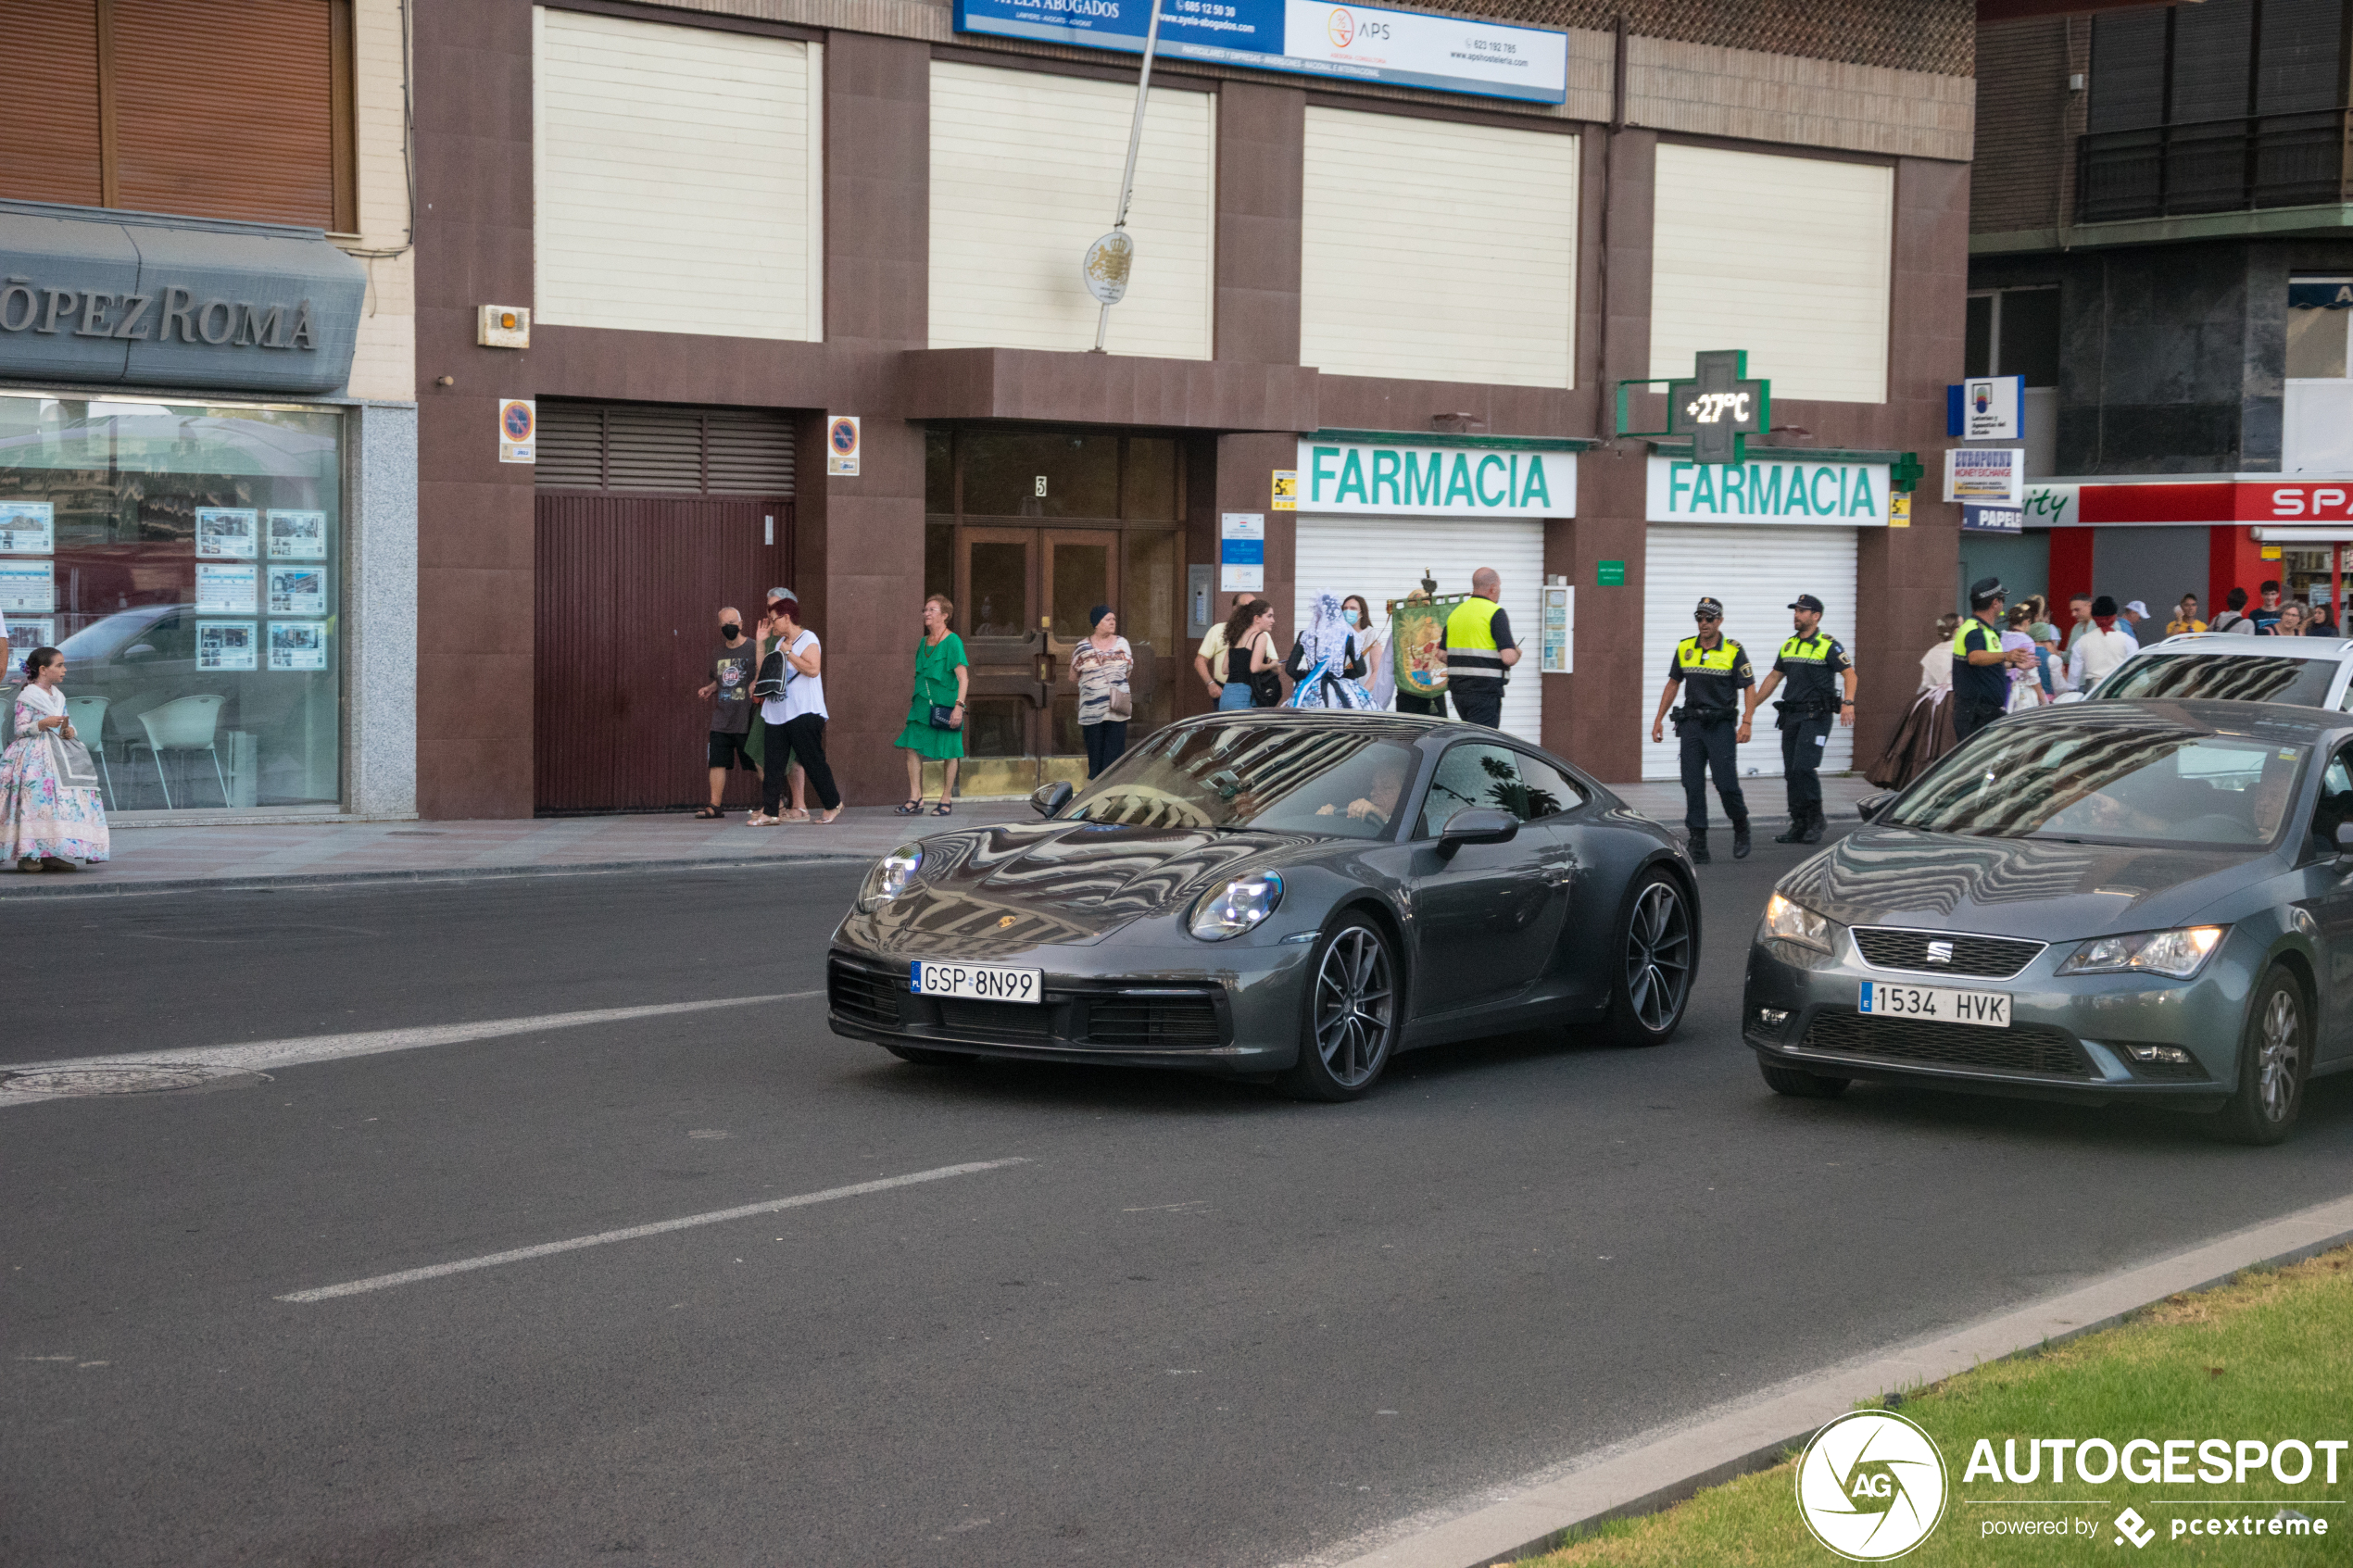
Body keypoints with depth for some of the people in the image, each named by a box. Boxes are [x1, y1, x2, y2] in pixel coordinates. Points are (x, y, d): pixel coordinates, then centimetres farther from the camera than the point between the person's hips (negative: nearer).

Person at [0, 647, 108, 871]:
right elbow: (20, 729, -10)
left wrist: (70, 731, -2)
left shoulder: (58, 697, 17)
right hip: (33, 757, -8)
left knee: (64, 798, -2)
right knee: (34, 796, -21)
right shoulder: (27, 696, -6)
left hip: (57, 756, 8)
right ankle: (26, 855, -16)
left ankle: (49, 854, 3)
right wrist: (42, 724, -24)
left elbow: (67, 723, 21)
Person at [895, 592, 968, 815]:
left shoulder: (952, 642, -8)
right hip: (922, 704, 6)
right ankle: (915, 798, -3)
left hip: (945, 704, -6)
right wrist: (914, 700, 21)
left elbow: (963, 677, -14)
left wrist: (959, 706, -22)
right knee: (912, 746, -5)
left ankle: (946, 800, 10)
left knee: (948, 752, 1)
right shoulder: (923, 642, 13)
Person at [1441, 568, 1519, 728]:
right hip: (1485, 690, -7)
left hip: (1458, 690, 7)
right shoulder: (1495, 613, -11)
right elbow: (1508, 658, -18)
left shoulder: (1456, 613, 11)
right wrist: (1517, 653, 4)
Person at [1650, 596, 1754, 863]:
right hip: (1691, 724, 4)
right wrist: (1658, 718, 12)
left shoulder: (1733, 651, -5)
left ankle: (1741, 828, 18)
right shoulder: (1684, 648, 6)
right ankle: (1697, 845, 3)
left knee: (1726, 783, -9)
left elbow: (1750, 688, -4)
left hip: (1721, 725, -4)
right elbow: (1673, 684, 16)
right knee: (1693, 785, -1)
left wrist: (1746, 723, -15)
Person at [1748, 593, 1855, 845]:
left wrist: (1848, 702, -27)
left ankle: (1815, 820, -4)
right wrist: (1753, 705, 22)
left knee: (1804, 767, -17)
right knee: (1791, 772, 5)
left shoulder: (1828, 645, -4)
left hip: (1816, 716, -7)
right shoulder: (1789, 645, 16)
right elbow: (1774, 677, 24)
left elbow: (1849, 674, -11)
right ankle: (1799, 826, 10)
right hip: (1791, 715, 7)